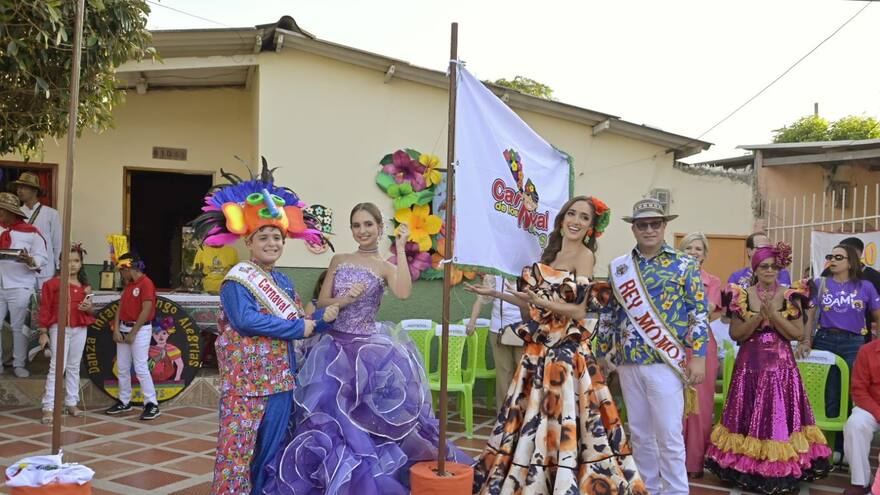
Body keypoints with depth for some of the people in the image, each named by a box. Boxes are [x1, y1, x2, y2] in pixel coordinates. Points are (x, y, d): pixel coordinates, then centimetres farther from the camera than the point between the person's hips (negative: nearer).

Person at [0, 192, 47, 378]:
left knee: (18, 327, 4)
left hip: (19, 287, -4)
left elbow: (42, 258, -6)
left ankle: (19, 365, 14)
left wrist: (29, 260, -25)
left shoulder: (30, 232, -6)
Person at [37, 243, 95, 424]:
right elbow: (45, 309, -4)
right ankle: (48, 408, -5)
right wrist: (43, 332, -7)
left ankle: (71, 404, 20)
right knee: (57, 367, -8)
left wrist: (88, 308, -7)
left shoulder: (85, 287, 9)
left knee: (74, 367, 11)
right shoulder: (53, 284, -4)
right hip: (59, 328, -4)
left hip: (80, 329, 4)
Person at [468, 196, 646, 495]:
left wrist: (540, 301, -28)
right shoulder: (551, 253, 14)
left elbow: (579, 310, -14)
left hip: (566, 349, -7)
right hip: (540, 347, 7)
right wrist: (495, 293, 15)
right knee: (532, 416, 13)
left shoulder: (584, 255, -7)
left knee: (561, 417, -6)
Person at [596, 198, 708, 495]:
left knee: (669, 435, -1)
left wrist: (698, 355, -10)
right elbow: (608, 314, 13)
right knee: (640, 434, 13)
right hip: (628, 363, 4)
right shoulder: (619, 267, 9)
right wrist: (604, 352, 11)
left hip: (665, 362, -4)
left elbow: (698, 312, -3)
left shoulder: (684, 265, 0)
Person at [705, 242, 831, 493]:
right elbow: (735, 334, -3)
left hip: (780, 365, 0)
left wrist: (774, 314, -15)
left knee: (779, 416, 0)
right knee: (749, 417, 4)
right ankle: (746, 467, 15)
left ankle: (781, 471, 12)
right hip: (750, 365, 0)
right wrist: (759, 316, -15)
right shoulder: (741, 295, 0)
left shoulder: (791, 296, 0)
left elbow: (797, 334, -4)